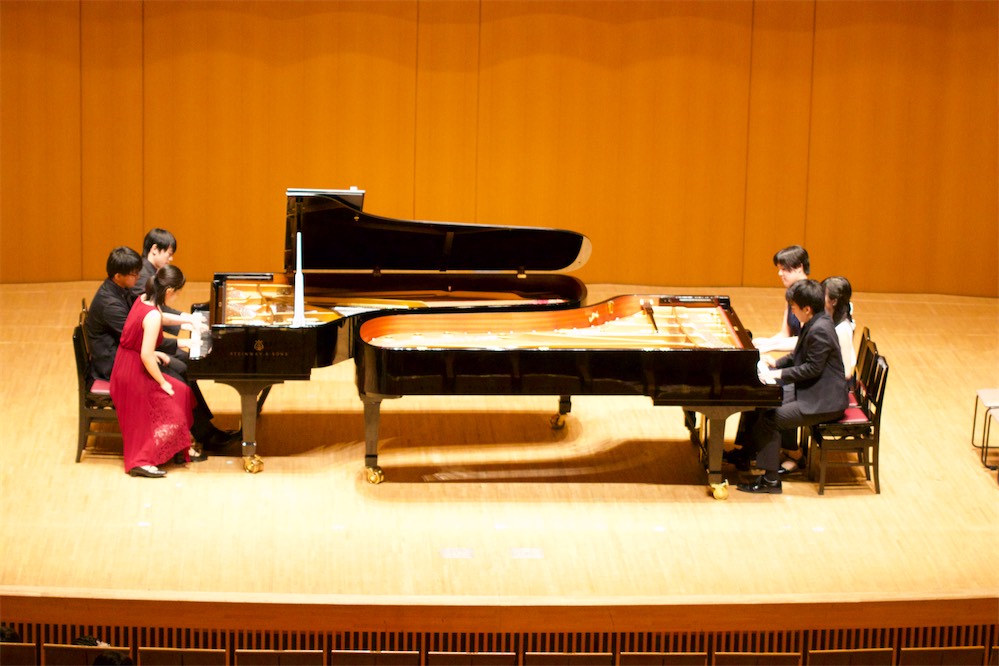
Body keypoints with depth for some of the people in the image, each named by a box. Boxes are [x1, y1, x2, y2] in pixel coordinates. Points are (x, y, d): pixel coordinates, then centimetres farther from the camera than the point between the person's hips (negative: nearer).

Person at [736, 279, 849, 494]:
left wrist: (780, 374, -18)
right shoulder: (815, 323, 9)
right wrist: (777, 363, 9)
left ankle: (770, 480, -12)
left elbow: (813, 368, -24)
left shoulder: (820, 330, -23)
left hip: (824, 402, -11)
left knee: (769, 419, -17)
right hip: (813, 393, 11)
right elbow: (797, 356, 21)